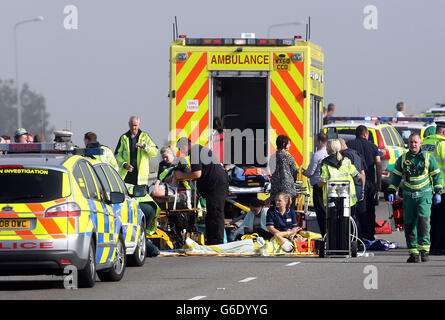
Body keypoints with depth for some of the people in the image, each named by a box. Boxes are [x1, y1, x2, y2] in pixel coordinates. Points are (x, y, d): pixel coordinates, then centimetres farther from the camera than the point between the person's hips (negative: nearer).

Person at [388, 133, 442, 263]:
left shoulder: (428, 158, 2)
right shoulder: (402, 159, 8)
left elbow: (437, 175, 8)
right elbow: (396, 176, 15)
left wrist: (437, 192, 3)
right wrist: (391, 192, 7)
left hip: (424, 195, -3)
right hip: (408, 197, 3)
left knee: (423, 221, -17)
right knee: (409, 224, 0)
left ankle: (424, 250, -14)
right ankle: (413, 253, 7)